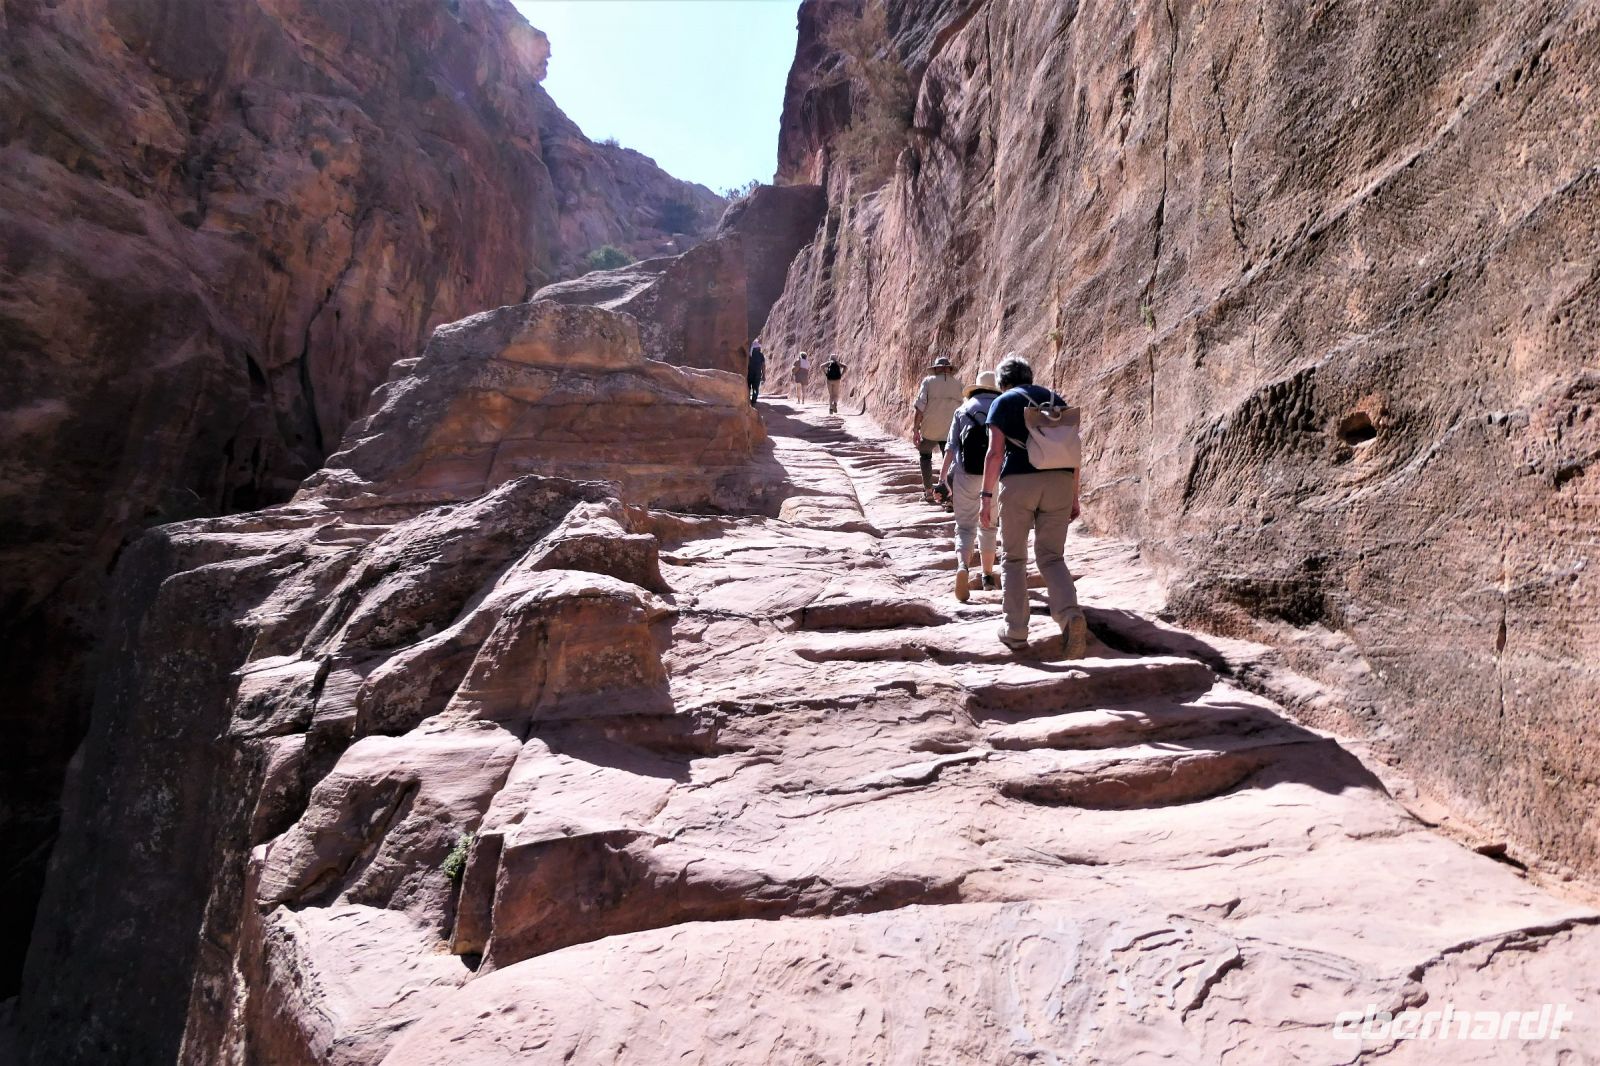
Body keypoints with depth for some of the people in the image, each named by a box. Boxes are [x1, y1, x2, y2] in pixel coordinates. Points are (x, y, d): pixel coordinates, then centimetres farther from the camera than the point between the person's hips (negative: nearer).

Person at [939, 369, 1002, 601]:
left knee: (965, 527, 2)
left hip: (966, 473, -1)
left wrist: (942, 478, 1)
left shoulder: (963, 409, 9)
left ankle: (962, 566, -26)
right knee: (988, 525, 18)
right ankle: (988, 576, 27)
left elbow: (951, 446, 1)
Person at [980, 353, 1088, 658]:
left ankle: (1015, 632, 11)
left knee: (1015, 558, 10)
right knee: (1052, 556, 10)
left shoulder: (1002, 403, 6)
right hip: (1059, 481, 3)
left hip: (1018, 481, -3)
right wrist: (1074, 497, 18)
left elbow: (995, 452, -4)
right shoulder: (1056, 400, 17)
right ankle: (1071, 614, -14)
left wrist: (987, 496, -2)